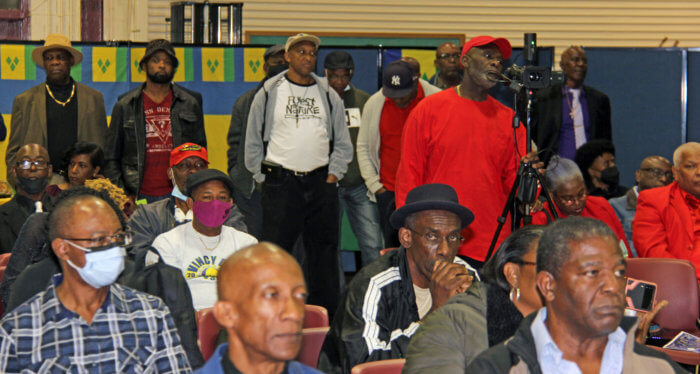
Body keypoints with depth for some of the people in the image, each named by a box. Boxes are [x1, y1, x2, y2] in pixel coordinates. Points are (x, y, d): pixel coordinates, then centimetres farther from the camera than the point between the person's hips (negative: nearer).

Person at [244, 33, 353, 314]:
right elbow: (253, 143, 7)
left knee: (324, 253, 5)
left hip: (321, 184, 3)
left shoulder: (329, 96, 12)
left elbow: (343, 144, 15)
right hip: (280, 183, -2)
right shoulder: (268, 93, 5)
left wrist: (332, 176, 3)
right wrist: (265, 178, 1)